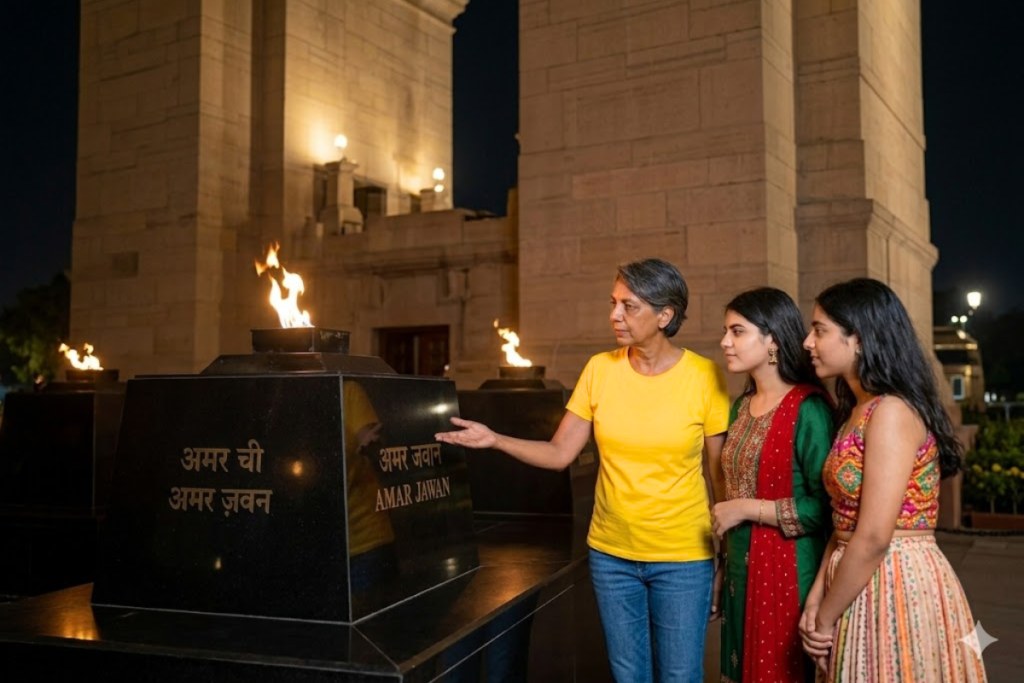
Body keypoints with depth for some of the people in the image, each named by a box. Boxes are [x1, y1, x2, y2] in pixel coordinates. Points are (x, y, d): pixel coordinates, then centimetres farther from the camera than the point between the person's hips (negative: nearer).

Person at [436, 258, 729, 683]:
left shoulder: (704, 377, -10)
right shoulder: (600, 369, -3)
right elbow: (558, 453, -2)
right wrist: (496, 440, -16)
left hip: (683, 559, -2)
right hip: (611, 554, 3)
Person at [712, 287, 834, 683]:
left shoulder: (809, 408, -16)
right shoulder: (741, 406, 8)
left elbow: (825, 509, -20)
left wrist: (746, 509, -16)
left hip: (790, 575, -7)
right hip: (741, 572, 8)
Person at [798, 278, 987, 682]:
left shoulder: (891, 411, -18)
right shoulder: (858, 411, 11)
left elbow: (873, 539, -22)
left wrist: (826, 619, -12)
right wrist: (817, 596, 0)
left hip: (898, 589, -9)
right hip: (862, 585, 9)